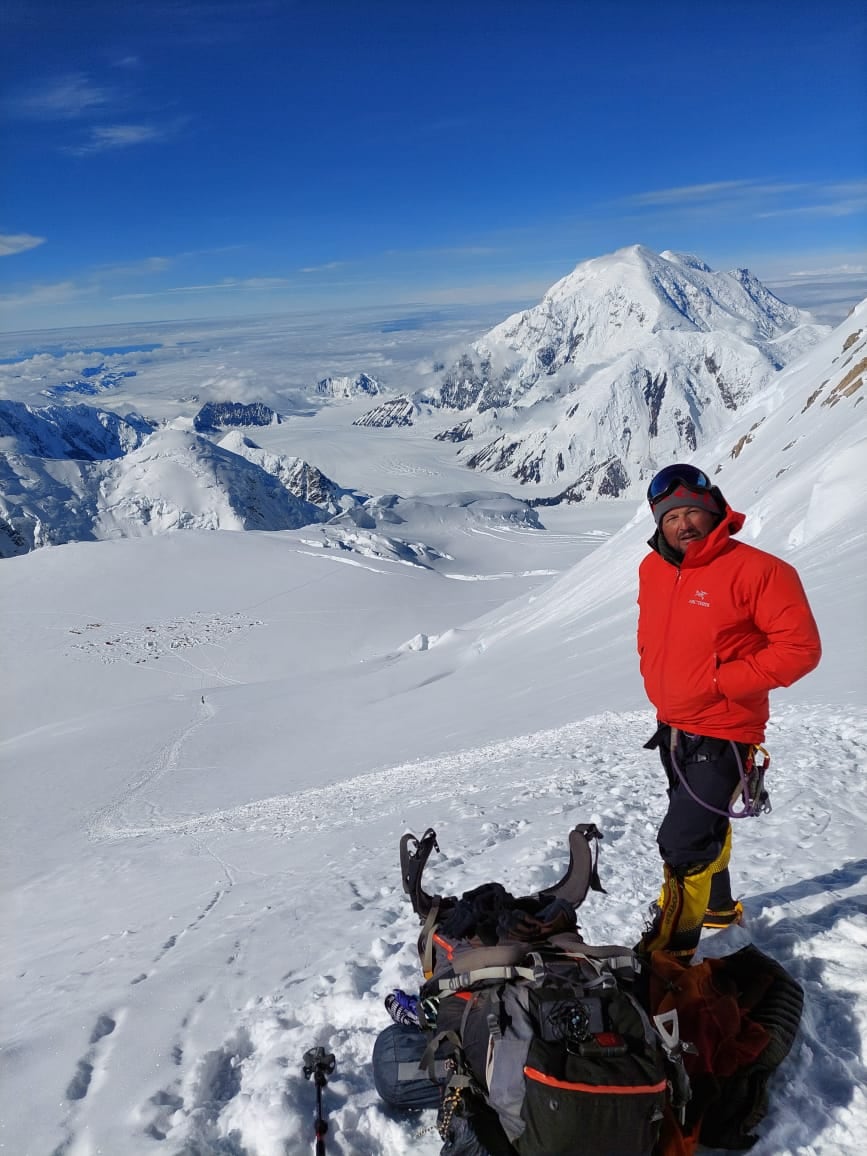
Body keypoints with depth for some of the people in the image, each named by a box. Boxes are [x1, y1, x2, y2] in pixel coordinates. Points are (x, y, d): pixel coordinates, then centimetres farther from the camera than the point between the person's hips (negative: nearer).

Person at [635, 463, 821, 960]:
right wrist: (660, 691, 10)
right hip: (672, 728, 7)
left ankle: (672, 948, 10)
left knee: (683, 843, -8)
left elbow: (801, 647, -18)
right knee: (707, 824, 25)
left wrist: (722, 681, -22)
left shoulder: (757, 570, -19)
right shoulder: (653, 569, 0)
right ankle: (718, 906, 48)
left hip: (722, 736, -7)